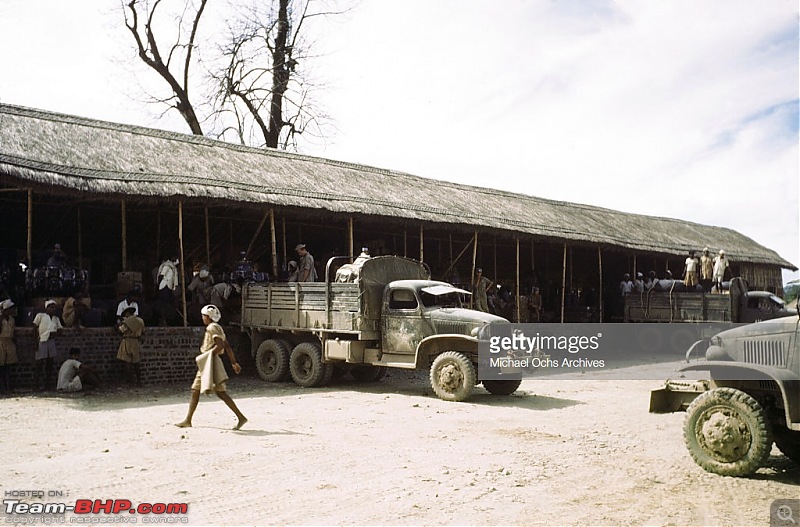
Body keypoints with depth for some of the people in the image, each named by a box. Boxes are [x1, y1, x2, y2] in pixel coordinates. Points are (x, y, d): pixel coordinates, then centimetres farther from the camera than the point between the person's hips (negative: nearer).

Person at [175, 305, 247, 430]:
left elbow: (220, 345, -24)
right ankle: (188, 420, 20)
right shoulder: (216, 327, 17)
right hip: (205, 366, 10)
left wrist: (208, 355, -18)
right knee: (195, 391, 13)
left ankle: (241, 417, -11)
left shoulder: (212, 328, -12)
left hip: (210, 363, -10)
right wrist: (234, 363, 16)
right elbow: (227, 346, 16)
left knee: (220, 393, -11)